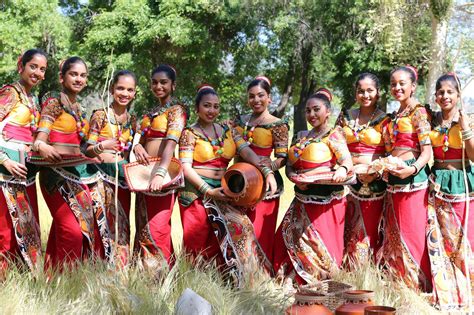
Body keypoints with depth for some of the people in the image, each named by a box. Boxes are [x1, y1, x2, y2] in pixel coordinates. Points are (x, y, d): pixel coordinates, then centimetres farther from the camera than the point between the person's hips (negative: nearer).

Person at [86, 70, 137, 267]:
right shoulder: (100, 116, -2)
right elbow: (88, 151, -6)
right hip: (101, 177, -5)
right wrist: (102, 146, -24)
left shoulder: (132, 121, 13)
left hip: (122, 180, 5)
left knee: (120, 227, 5)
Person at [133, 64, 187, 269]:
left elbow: (171, 143, -19)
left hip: (161, 176, -8)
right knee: (143, 227, 8)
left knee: (157, 228, -13)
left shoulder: (176, 111, -4)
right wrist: (138, 147, -8)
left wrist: (160, 173, -34)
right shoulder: (151, 113, 19)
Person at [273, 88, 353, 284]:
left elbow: (347, 161, -17)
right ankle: (295, 282, 14)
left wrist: (342, 170, -40)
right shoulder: (300, 137, 16)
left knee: (321, 245, -6)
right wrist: (294, 178, -9)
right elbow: (289, 166, 14)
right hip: (303, 200, 6)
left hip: (327, 200, -6)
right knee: (289, 237, 4)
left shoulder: (333, 135, -3)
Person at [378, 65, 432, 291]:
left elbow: (427, 151, -13)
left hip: (413, 180, -8)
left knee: (412, 234, -7)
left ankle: (418, 286, 2)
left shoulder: (418, 112, -6)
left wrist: (413, 169, -28)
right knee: (393, 235, 11)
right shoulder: (395, 116, 18)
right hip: (393, 181, 8)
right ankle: (398, 281, 21)